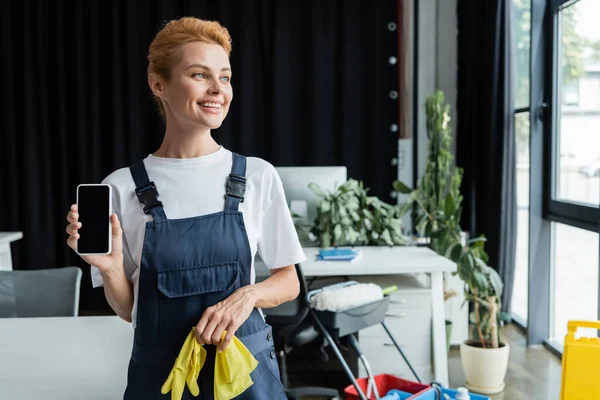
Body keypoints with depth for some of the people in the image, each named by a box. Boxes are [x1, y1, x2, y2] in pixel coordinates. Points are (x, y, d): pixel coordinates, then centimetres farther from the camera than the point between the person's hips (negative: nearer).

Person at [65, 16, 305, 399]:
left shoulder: (258, 176, -6)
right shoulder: (123, 187, -7)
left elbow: (289, 283, 2)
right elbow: (128, 310, 1)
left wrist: (248, 294, -16)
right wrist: (109, 268, -18)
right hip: (160, 369, 0)